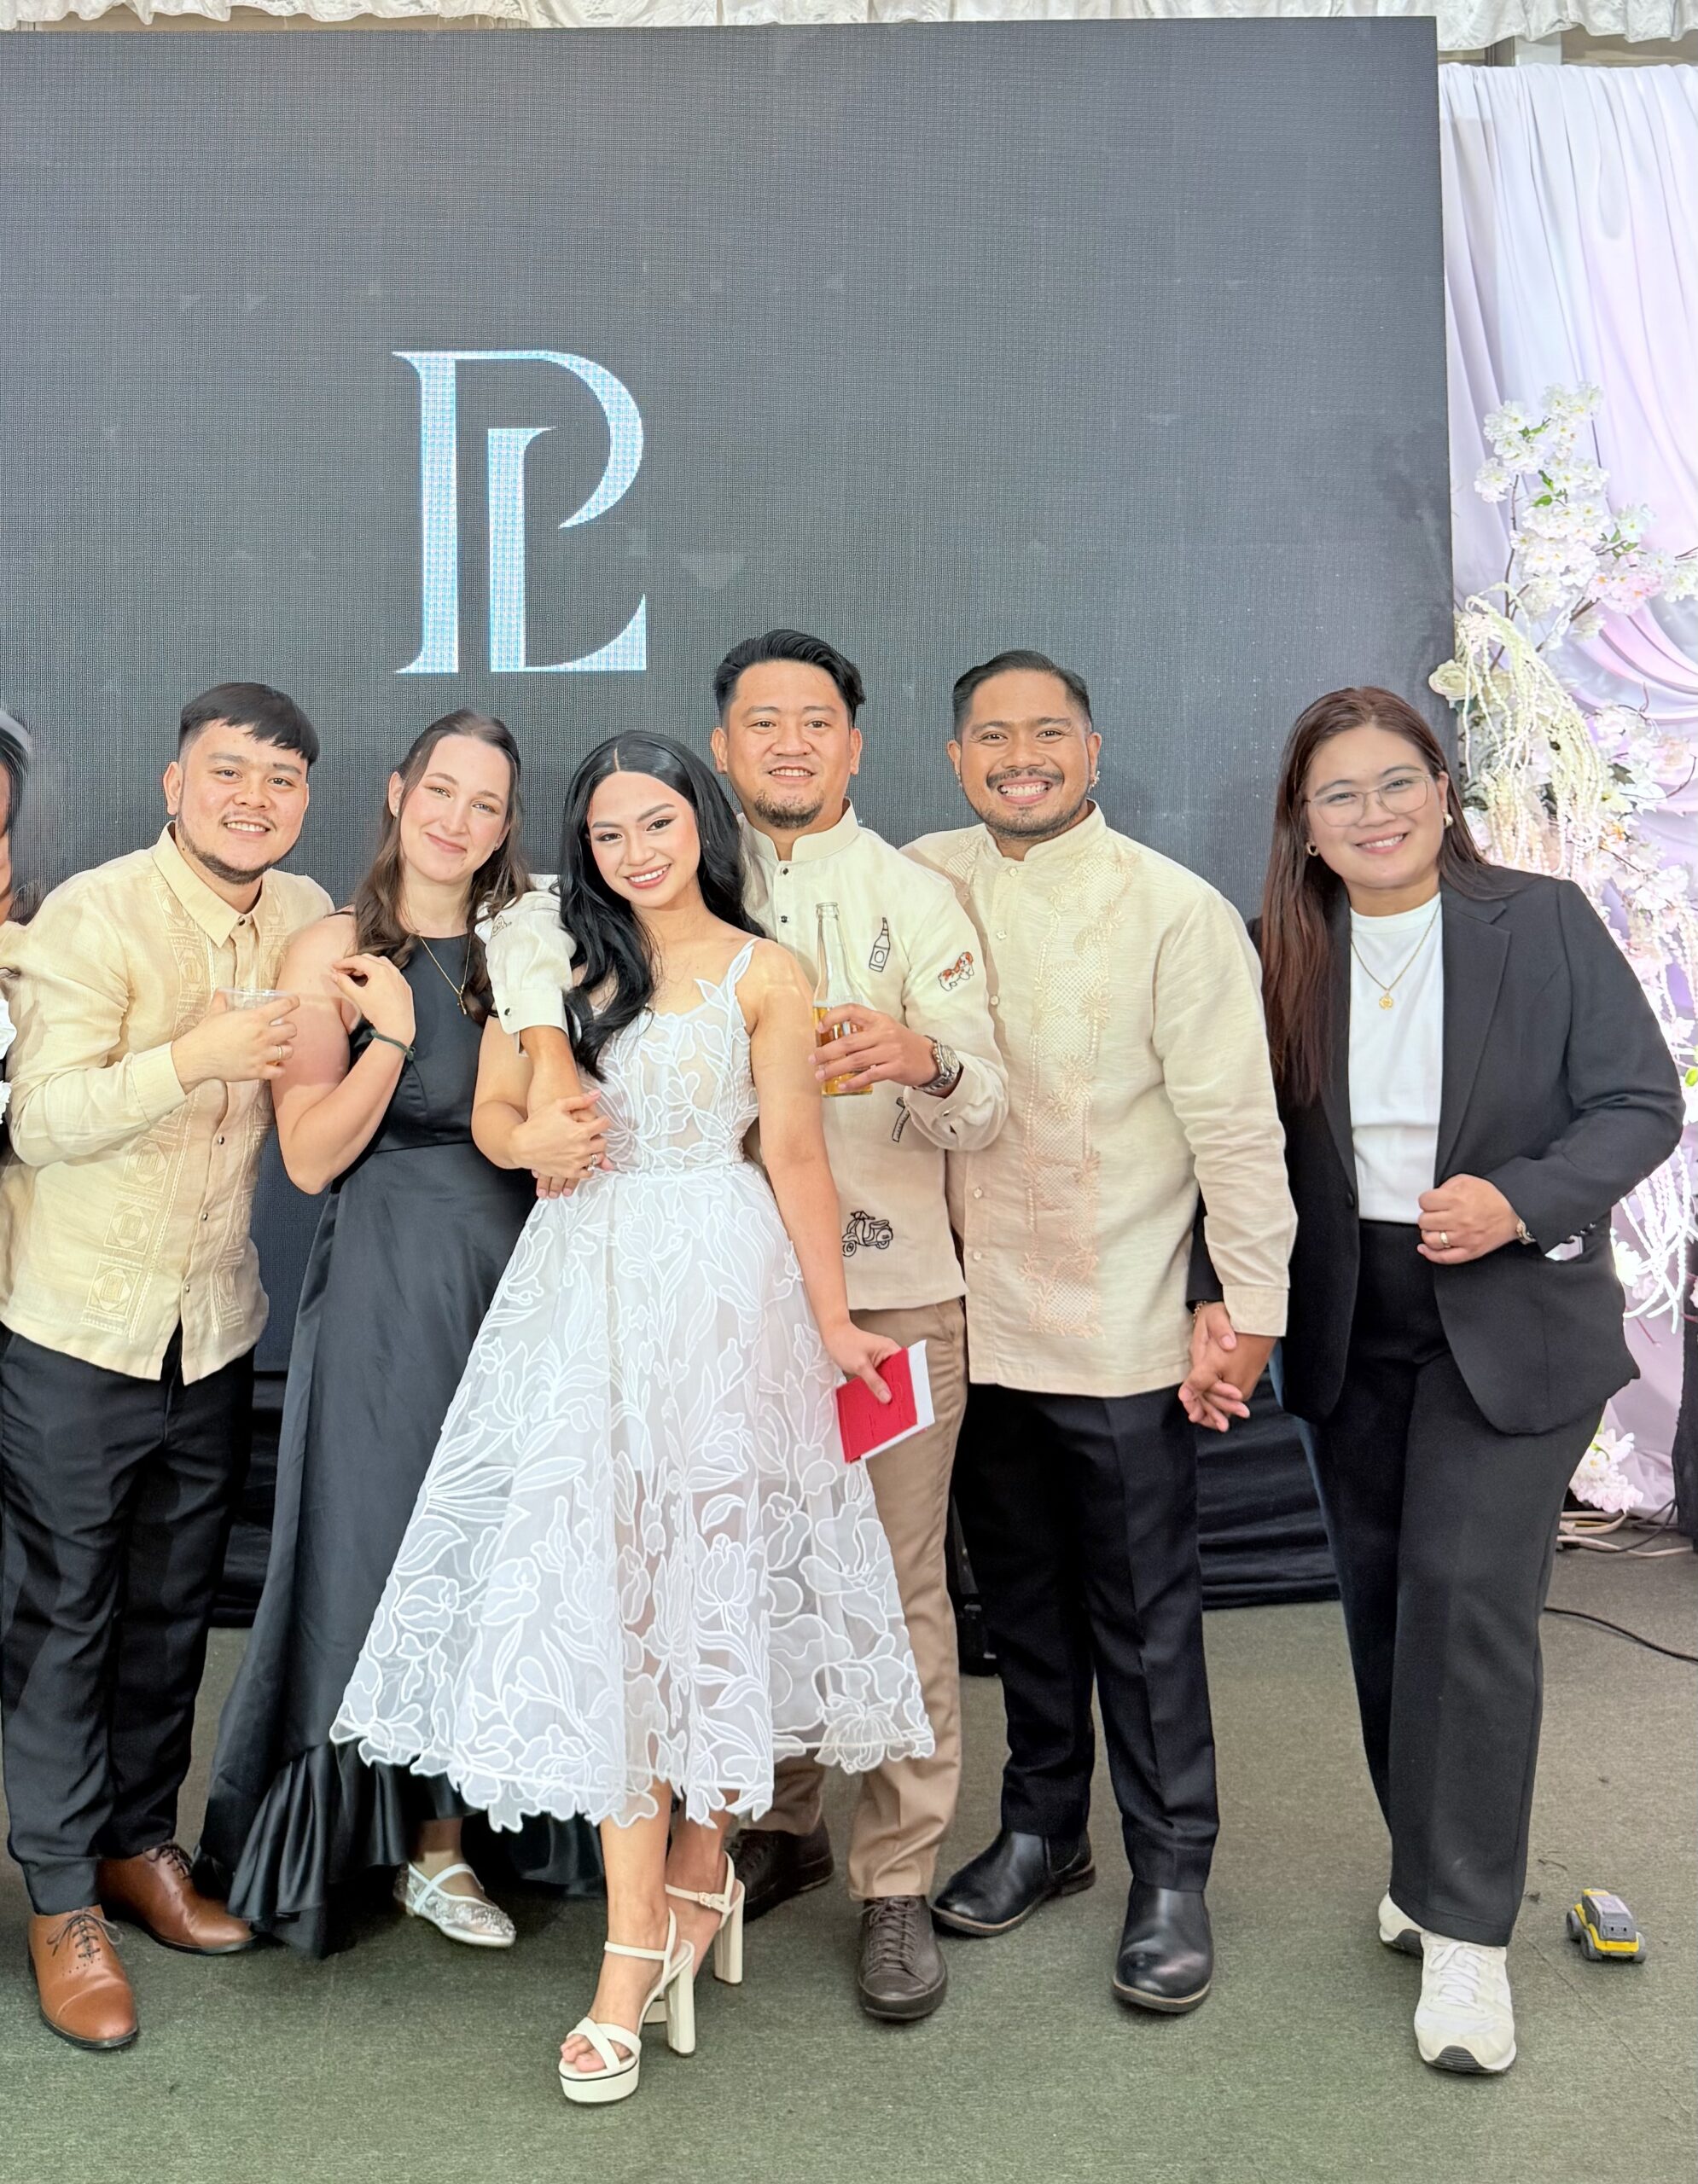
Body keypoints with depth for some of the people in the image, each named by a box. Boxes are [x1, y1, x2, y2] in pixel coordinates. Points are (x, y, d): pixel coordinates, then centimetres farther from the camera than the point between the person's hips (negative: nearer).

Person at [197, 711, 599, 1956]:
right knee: (389, 1549, 4)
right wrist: (393, 1033, -17)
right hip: (388, 1289, -3)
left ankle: (445, 1834, 21)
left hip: (518, 1278, 3)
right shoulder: (335, 952, -1)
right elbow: (313, 1157, -7)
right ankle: (423, 1839, 21)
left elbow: (560, 1113, 8)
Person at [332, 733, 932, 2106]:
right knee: (604, 1586, -2)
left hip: (719, 1284, -2)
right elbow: (494, 1109, 12)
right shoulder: (561, 959, 11)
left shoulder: (761, 974, 1)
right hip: (586, 1284, 3)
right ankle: (640, 1941, 3)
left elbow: (797, 1153, -2)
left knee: (707, 1576, 2)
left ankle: (702, 1866, 22)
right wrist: (539, 1143, -11)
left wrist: (833, 1320, -2)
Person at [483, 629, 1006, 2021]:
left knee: (896, 1583, -1)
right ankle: (783, 1826, 30)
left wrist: (923, 1061, -28)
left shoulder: (917, 900, 4)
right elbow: (534, 925, 0)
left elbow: (983, 1112, -5)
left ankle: (898, 1883, 11)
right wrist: (550, 1058, -20)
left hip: (890, 1290, -2)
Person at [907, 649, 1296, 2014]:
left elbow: (1234, 1119, -10)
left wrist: (1253, 1305, -10)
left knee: (1144, 1613, 6)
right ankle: (1042, 1831, 35)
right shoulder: (923, 886, 2)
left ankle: (1171, 1877, 21)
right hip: (979, 1317, 4)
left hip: (1122, 1331, -4)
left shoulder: (1174, 911, -9)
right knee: (1020, 1594, 18)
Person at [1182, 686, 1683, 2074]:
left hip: (1512, 1321, -4)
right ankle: (1434, 1867, 30)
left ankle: (1465, 1932, 3)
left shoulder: (1544, 922, -6)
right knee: (1383, 1602, 12)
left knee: (1467, 1595, -9)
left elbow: (1642, 1102, -6)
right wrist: (1225, 1304, -11)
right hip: (1350, 1328, 4)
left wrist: (1518, 1202, -22)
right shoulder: (1287, 962, 2)